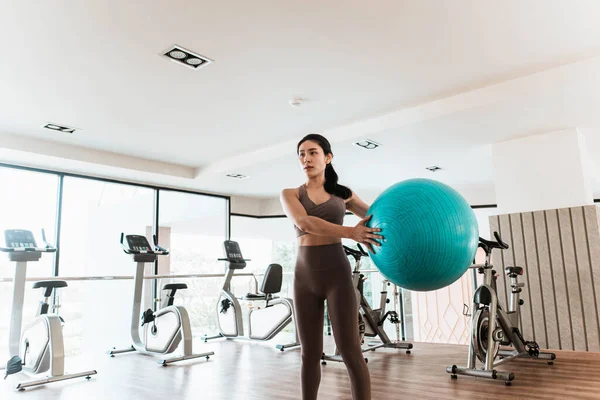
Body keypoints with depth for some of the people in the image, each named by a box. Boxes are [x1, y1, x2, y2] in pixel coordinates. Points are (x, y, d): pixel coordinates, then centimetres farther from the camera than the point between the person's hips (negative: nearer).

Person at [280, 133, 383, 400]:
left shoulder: (343, 194, 7)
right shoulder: (290, 195, 4)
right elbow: (303, 222, -17)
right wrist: (350, 232, -29)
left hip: (337, 273, -1)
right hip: (304, 277, 1)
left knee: (350, 351, -3)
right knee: (310, 353, 9)